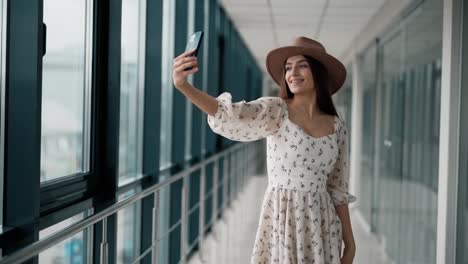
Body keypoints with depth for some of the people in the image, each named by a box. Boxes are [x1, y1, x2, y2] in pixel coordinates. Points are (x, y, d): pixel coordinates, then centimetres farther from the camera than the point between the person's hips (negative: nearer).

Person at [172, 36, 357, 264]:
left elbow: (338, 189, 10)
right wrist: (184, 86, -42)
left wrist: (350, 243, 8)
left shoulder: (337, 126, 4)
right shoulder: (275, 111, -6)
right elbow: (230, 116, -25)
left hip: (321, 225, 3)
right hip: (281, 221, -3)